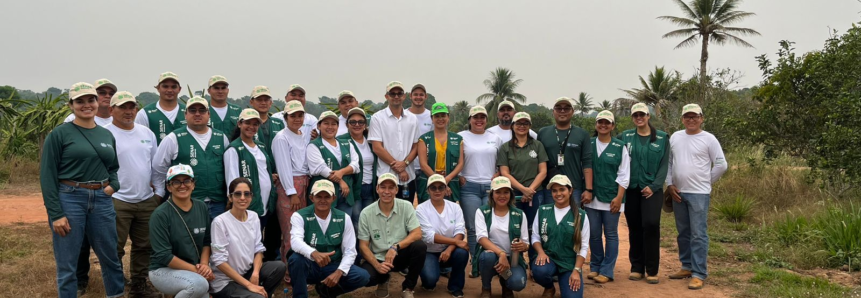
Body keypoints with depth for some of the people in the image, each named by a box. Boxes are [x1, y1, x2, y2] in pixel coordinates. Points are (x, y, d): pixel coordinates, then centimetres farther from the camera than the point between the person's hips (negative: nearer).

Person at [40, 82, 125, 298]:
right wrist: (56, 214, -12)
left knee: (111, 257, 15)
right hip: (69, 199, -5)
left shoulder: (107, 135, 10)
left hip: (102, 200, 5)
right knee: (67, 265, 4)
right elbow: (47, 175, -7)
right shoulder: (59, 134, -5)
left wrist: (113, 185, 0)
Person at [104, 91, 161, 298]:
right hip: (117, 201, -6)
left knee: (144, 246, 14)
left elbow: (156, 166, 16)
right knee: (115, 249, 2)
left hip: (147, 200, 6)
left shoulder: (147, 133, 11)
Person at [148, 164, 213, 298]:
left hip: (195, 269, 4)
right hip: (163, 270, -4)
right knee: (199, 283, -30)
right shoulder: (160, 214, -14)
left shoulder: (201, 208, 2)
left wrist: (204, 265, -9)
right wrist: (195, 269, -19)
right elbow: (163, 255, -16)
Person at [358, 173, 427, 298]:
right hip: (378, 259, 0)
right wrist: (377, 265, -21)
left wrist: (396, 247, -30)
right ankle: (383, 280, 10)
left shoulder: (406, 207, -8)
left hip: (400, 256, 1)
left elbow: (417, 234, -15)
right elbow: (363, 246, -6)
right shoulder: (366, 213, -8)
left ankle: (407, 287, -4)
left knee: (420, 246, -30)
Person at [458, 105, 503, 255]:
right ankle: (476, 261, 8)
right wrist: (459, 177, -5)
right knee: (473, 228, 0)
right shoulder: (461, 137, 2)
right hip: (469, 187, -2)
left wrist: (498, 175, 1)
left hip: (491, 187, 2)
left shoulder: (495, 138, 13)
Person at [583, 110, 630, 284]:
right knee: (594, 234, 8)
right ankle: (595, 267, 21)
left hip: (611, 198, -2)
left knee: (611, 234, 3)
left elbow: (623, 175, -1)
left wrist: (619, 197, -9)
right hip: (591, 198, 2)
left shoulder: (620, 147, 1)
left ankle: (606, 271, 10)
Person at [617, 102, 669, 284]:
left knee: (651, 224, -14)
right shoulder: (625, 137, 6)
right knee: (634, 228, 6)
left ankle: (652, 270, -3)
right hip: (631, 189, 2)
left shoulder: (661, 138, 4)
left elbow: (664, 165, 0)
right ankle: (636, 267, 17)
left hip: (652, 189, -1)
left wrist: (654, 186, -10)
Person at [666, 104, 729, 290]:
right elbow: (668, 162, 12)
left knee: (698, 235, -5)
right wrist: (670, 184, 3)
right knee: (683, 233, 14)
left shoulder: (708, 139, -5)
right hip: (678, 193, 5)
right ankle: (687, 267, 26)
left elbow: (721, 165, -3)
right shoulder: (675, 137, 7)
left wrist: (706, 182, 2)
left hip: (699, 193, -5)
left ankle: (699, 274, -2)